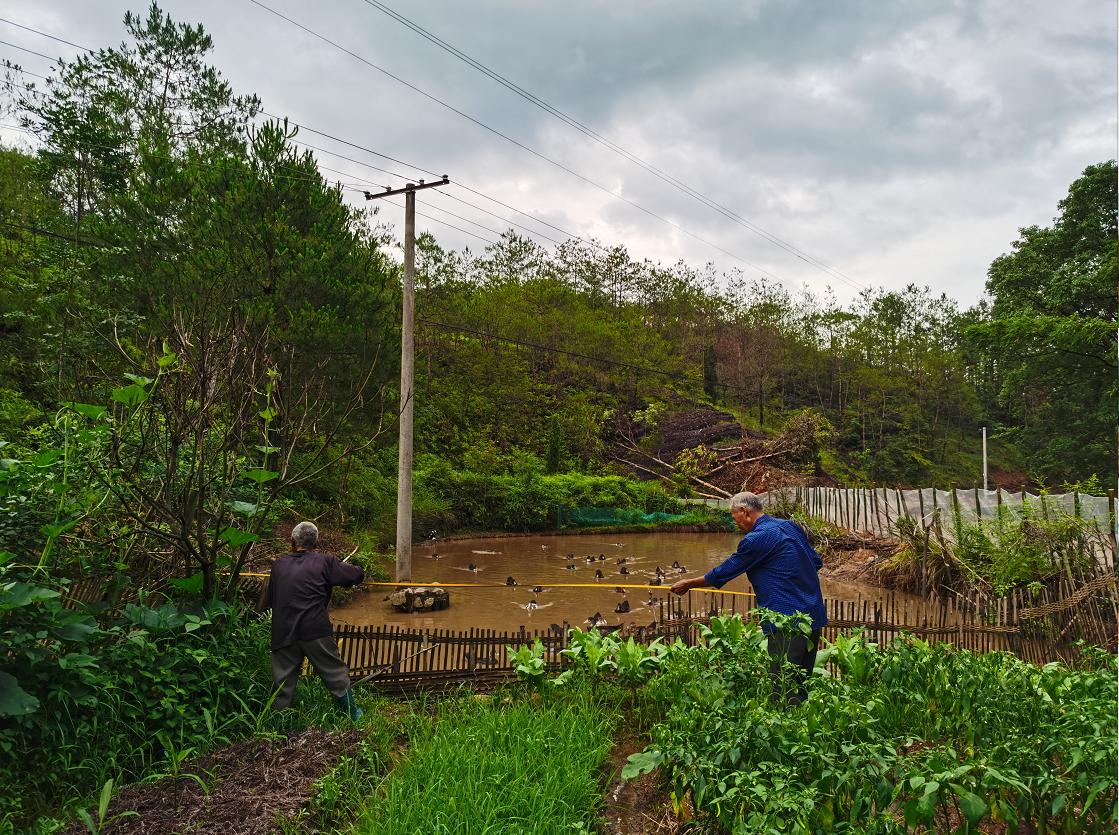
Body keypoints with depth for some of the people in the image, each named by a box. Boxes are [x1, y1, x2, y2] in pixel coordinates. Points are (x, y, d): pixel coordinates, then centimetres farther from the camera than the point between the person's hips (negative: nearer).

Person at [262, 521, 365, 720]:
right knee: (336, 674, 12)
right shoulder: (324, 561, 0)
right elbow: (357, 575, 1)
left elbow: (268, 601, 20)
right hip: (316, 632, -3)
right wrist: (345, 567, 23)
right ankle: (351, 714, 24)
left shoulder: (279, 565, 11)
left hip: (283, 635, 3)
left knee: (283, 683, 12)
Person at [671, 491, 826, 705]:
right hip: (814, 616, 9)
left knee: (783, 689, -3)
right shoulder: (790, 526, 11)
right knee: (802, 683, 16)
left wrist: (688, 584, 7)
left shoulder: (756, 539, -13)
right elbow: (817, 562, 17)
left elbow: (725, 571, -5)